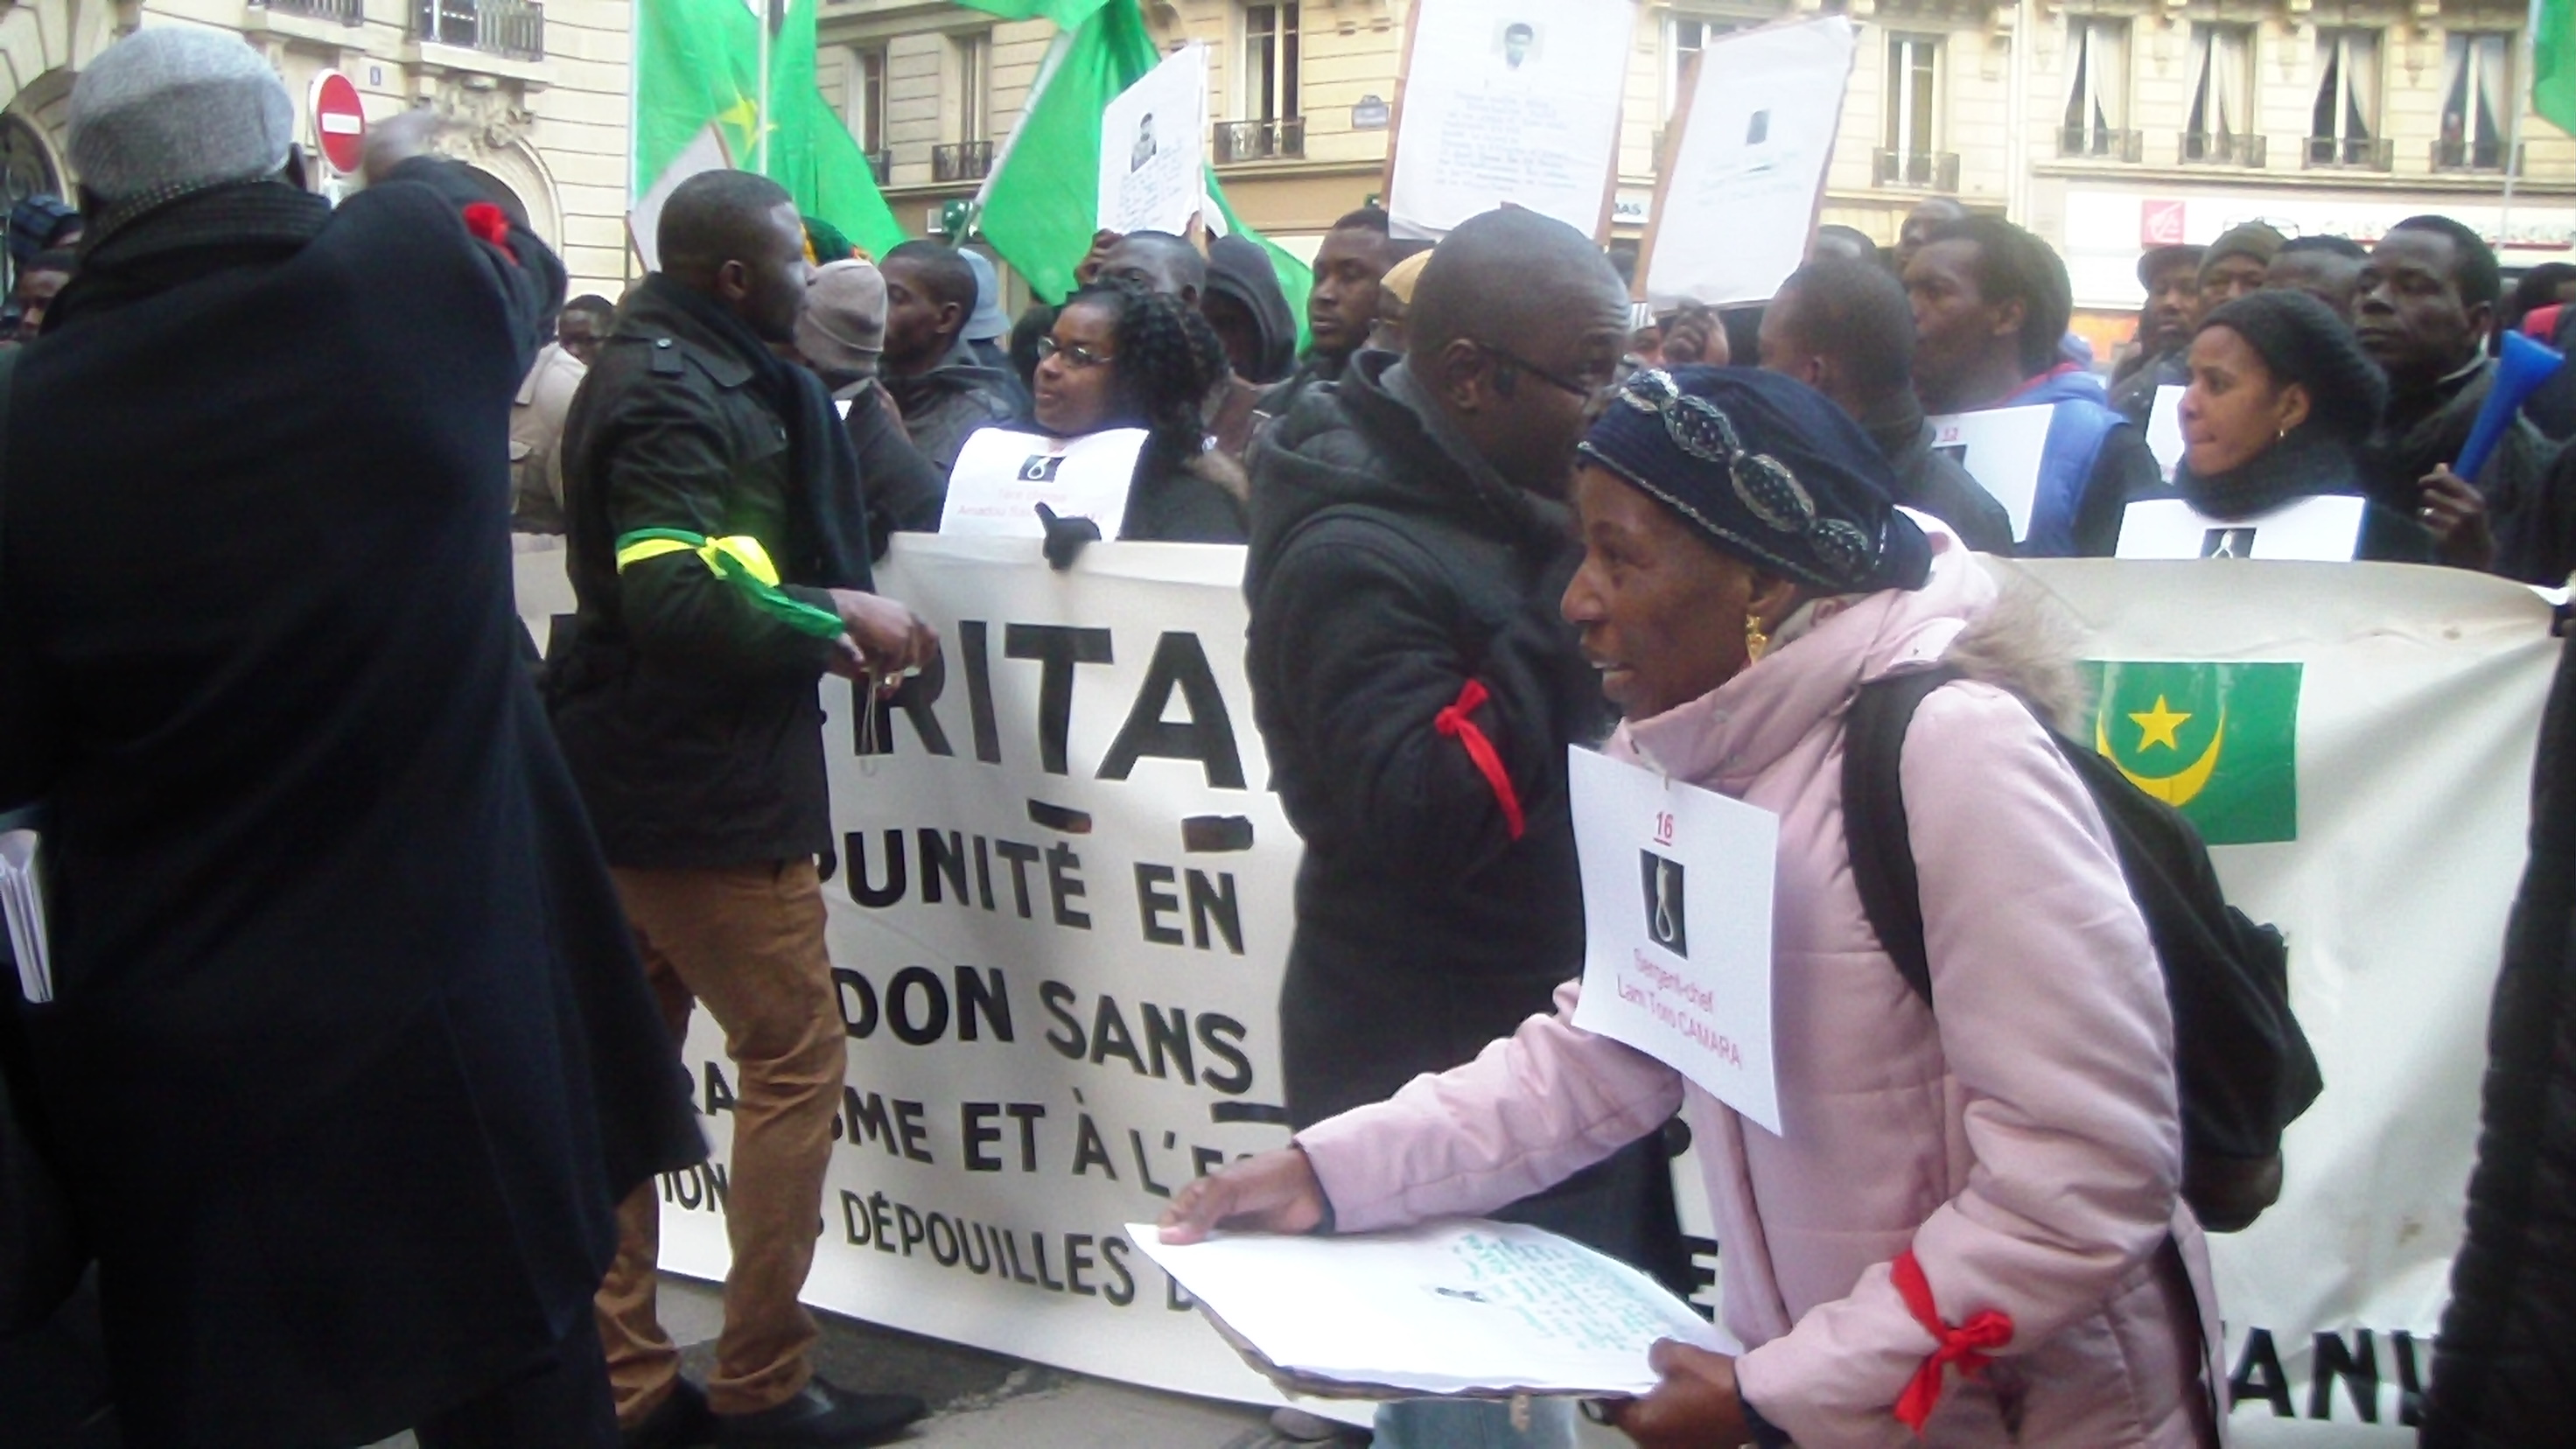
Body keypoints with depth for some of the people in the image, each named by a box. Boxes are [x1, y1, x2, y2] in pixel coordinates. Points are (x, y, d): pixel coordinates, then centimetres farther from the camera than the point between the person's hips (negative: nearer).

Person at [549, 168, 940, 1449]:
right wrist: (834, 616, -14)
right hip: (704, 792, -10)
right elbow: (678, 599, -27)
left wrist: (821, 630, 4)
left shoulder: (656, 373, 14)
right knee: (796, 1061, -1)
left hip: (623, 780, 10)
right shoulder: (681, 397, -17)